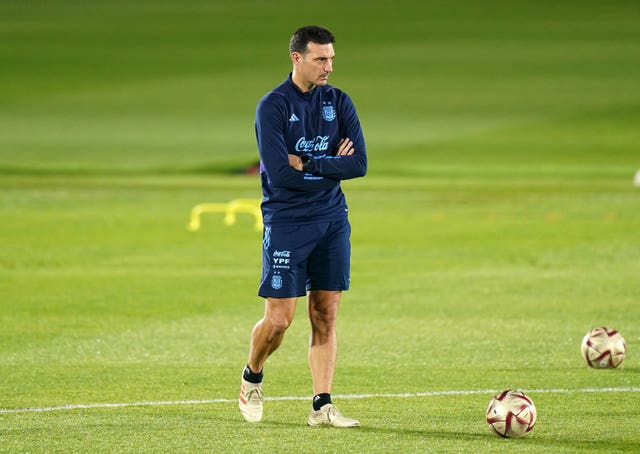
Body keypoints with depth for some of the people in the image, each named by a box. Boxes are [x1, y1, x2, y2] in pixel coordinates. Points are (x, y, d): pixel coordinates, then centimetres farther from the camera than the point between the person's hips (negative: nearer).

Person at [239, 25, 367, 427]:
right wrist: (330, 167, -10)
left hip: (332, 220, 4)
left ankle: (322, 406, 5)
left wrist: (308, 164, -13)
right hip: (286, 223, -4)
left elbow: (359, 164, -5)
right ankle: (252, 379, 23)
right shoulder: (273, 106, -9)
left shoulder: (339, 102, 5)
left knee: (325, 315, 2)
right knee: (279, 319, -5)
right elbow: (279, 173, -18)